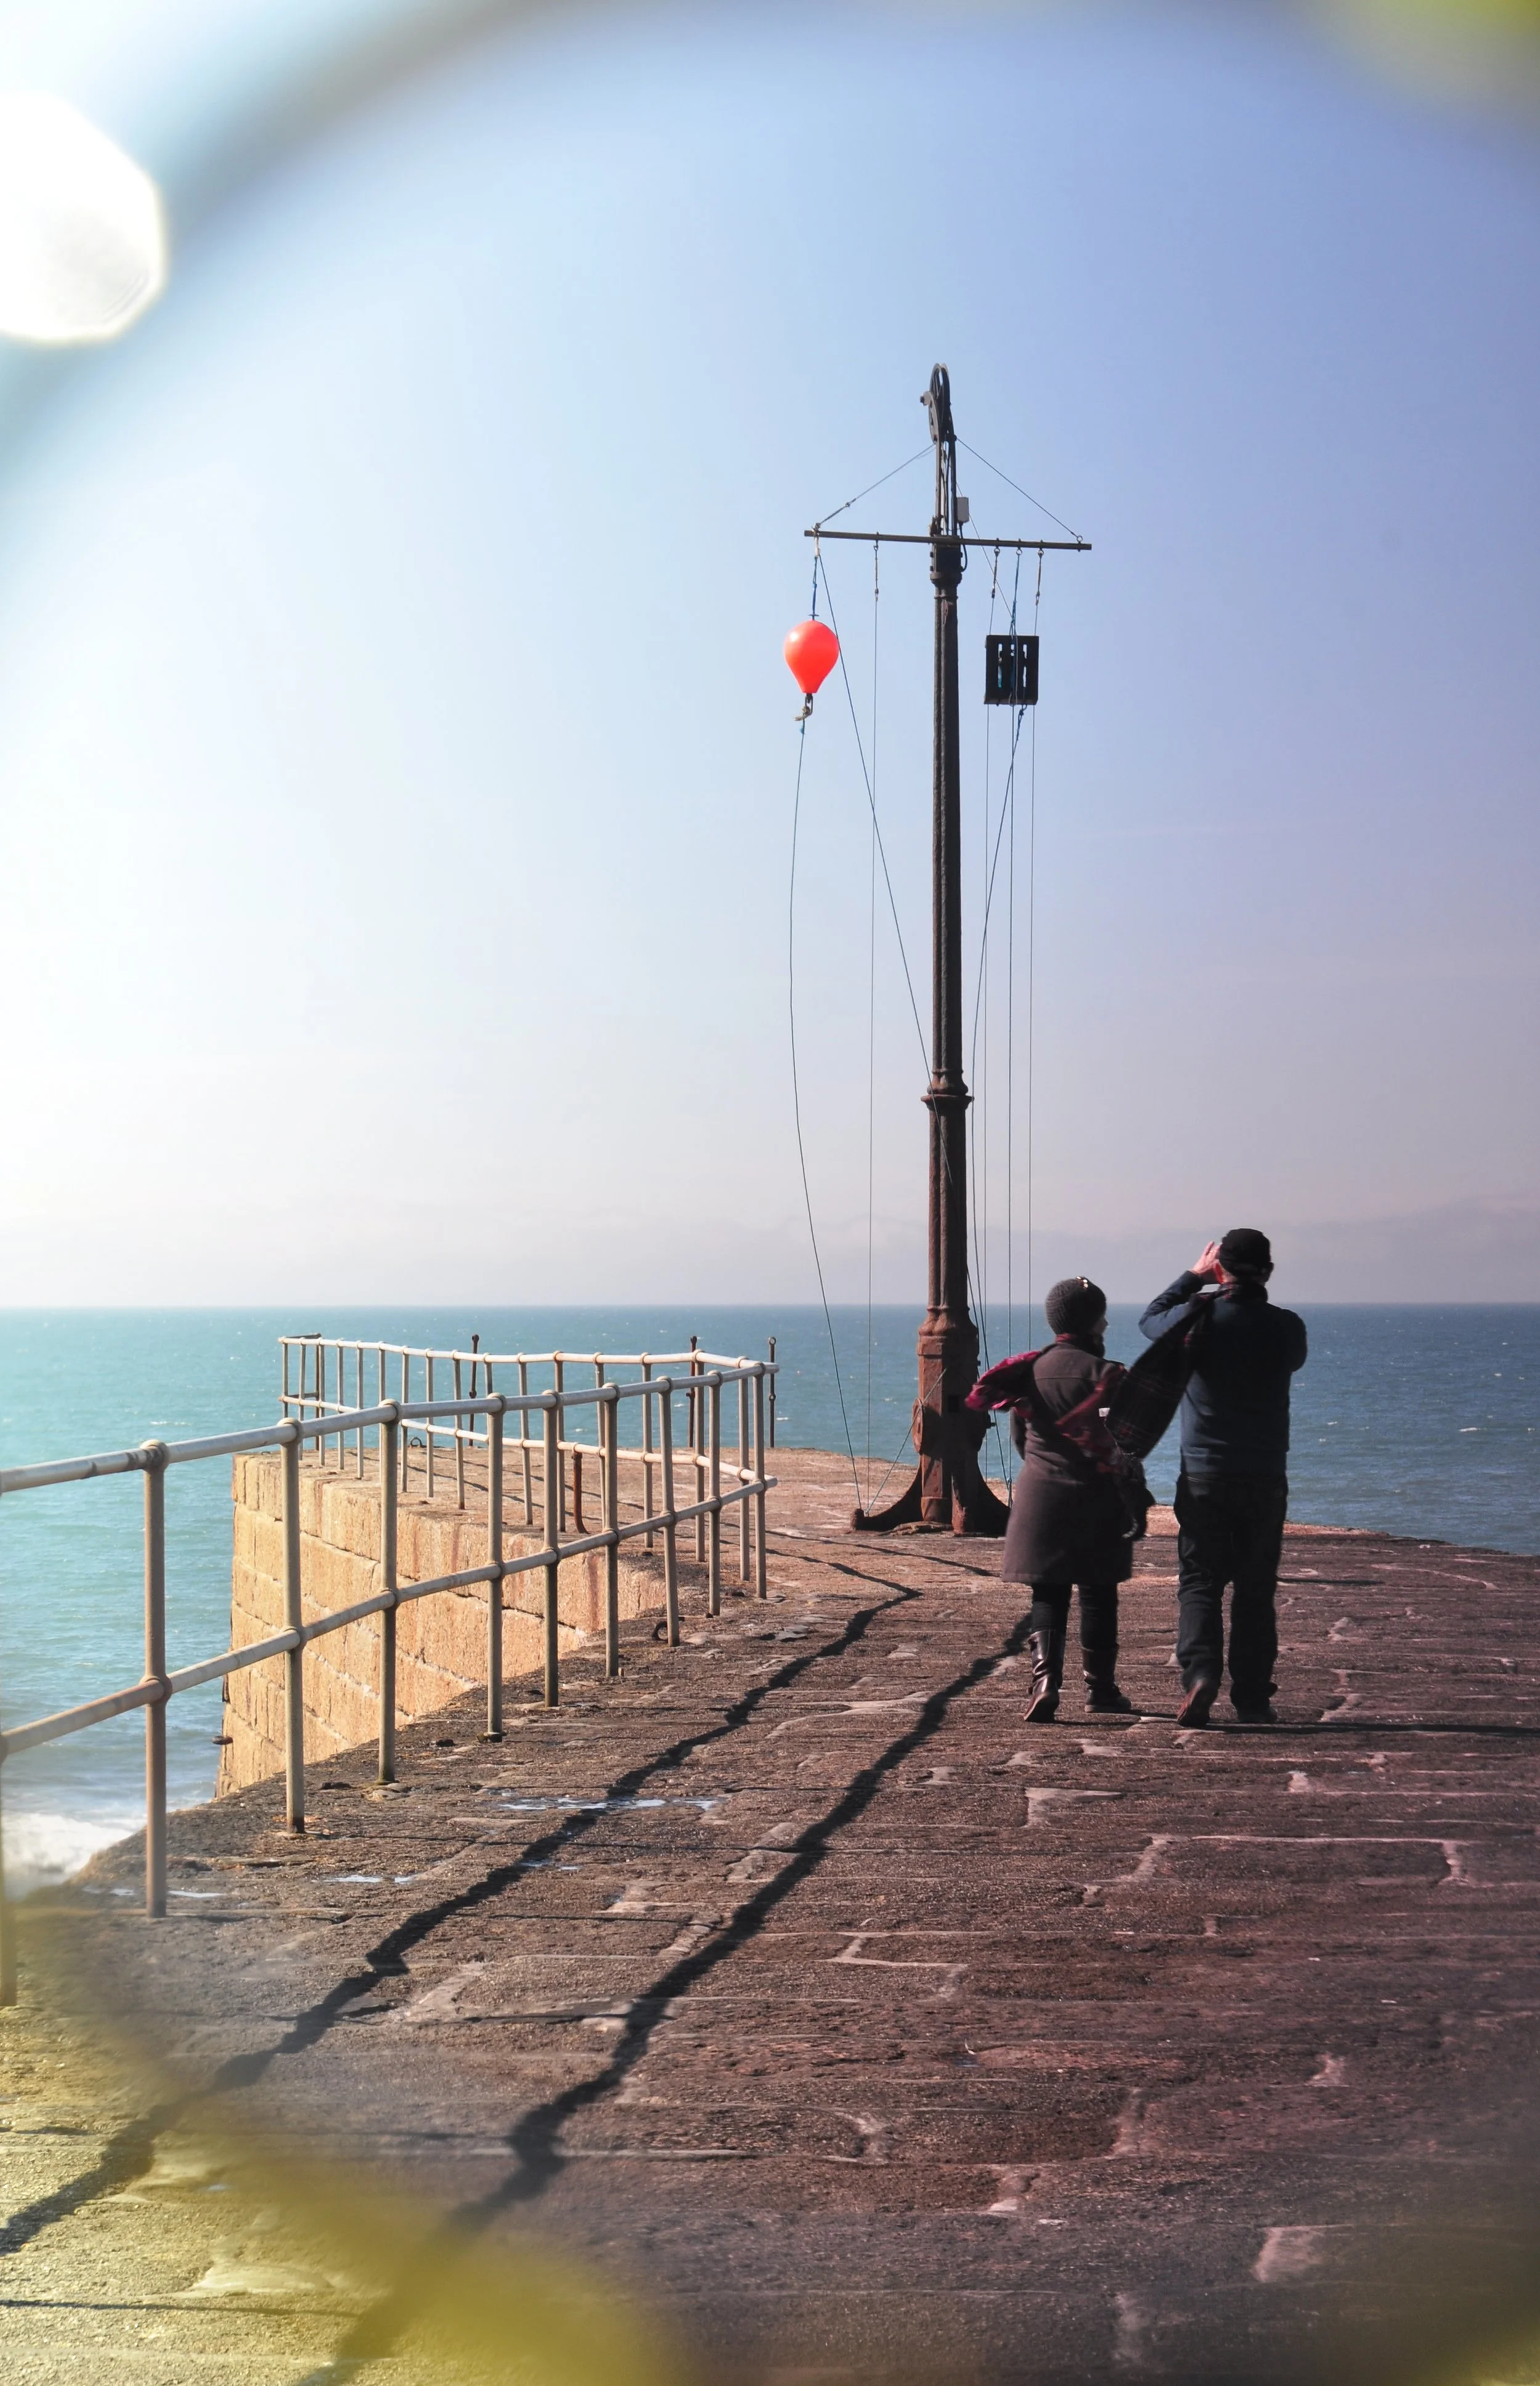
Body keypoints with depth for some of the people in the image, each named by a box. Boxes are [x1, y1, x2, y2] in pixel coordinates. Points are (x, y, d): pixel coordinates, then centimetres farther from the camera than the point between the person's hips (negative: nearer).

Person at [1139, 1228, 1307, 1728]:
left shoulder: (1200, 1317, -8)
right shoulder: (1287, 1326, -4)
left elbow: (1150, 1320, 13)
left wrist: (1194, 1277, 22)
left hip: (1204, 1476, -1)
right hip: (1266, 1479, 2)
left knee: (1199, 1583, 2)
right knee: (1255, 1590, 9)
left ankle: (1200, 1672, -19)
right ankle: (1252, 1699, 10)